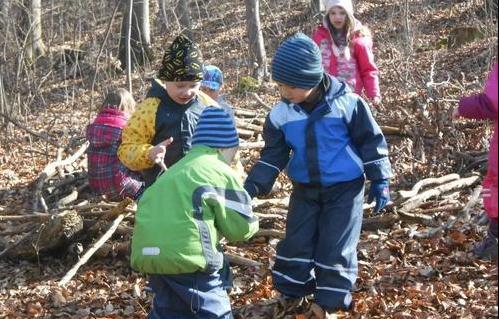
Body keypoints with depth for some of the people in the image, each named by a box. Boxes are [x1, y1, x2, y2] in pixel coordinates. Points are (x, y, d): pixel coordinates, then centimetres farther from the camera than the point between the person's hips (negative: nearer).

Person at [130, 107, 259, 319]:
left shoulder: (179, 169, 25)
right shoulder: (219, 172, 1)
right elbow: (240, 227, 1)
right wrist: (253, 223, 24)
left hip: (148, 254, 8)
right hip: (184, 255, -8)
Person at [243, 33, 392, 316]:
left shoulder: (347, 103, -18)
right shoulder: (281, 113, -7)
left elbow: (371, 142, -8)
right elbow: (274, 154, 0)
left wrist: (380, 181, -6)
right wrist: (253, 185, -13)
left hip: (345, 188, -4)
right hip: (305, 190, 4)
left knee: (336, 248, -2)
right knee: (295, 244, 7)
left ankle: (334, 301, 16)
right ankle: (292, 293, 26)